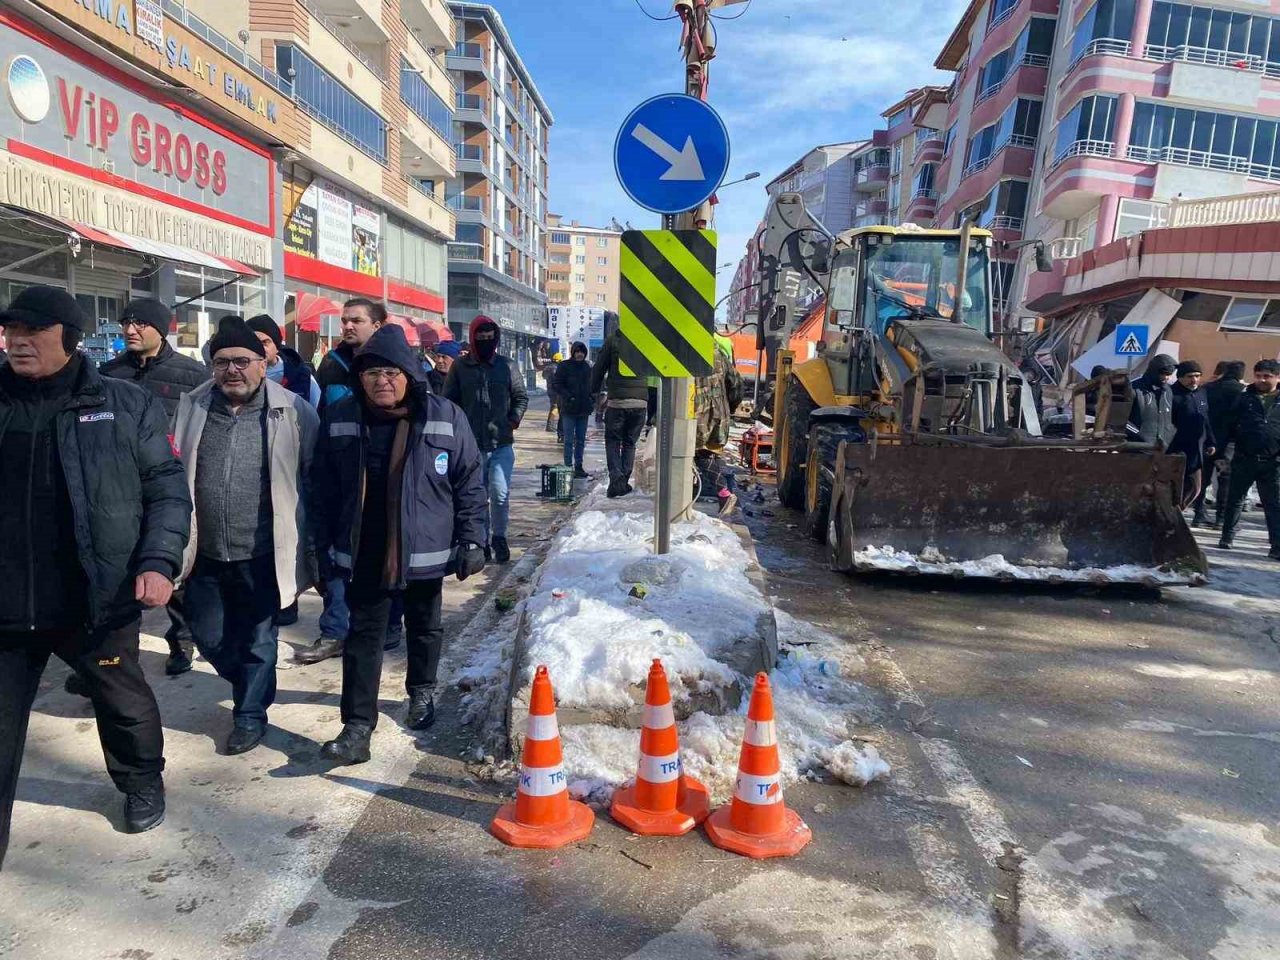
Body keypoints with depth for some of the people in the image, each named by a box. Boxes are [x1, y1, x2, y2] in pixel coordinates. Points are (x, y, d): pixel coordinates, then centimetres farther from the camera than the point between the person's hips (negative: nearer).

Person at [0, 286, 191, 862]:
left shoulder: (125, 406, -2)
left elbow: (166, 491, -1)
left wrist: (158, 562, -13)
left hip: (97, 598, -1)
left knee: (124, 702, 20)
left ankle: (142, 784, 46)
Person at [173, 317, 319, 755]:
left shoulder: (293, 412, -9)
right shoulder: (190, 409, 1)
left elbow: (318, 478, -3)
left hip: (262, 555, -4)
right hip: (205, 554, 4)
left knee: (257, 641, 11)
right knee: (209, 639, 17)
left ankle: (251, 712, 32)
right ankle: (254, 686, 44)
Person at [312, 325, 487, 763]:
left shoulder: (446, 418, -10)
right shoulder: (338, 420, -3)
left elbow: (470, 484, -5)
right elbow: (325, 489, 5)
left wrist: (472, 541, -6)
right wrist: (324, 544, 6)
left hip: (424, 551, 0)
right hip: (364, 553, 1)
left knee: (424, 627, 19)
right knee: (364, 635, 2)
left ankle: (421, 692, 43)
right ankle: (358, 727, 7)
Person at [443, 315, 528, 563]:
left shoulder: (505, 366, 5)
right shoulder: (460, 367, 2)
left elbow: (521, 397, 14)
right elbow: (449, 402, 6)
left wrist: (513, 420, 2)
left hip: (502, 444, 0)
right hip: (471, 445, 0)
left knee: (500, 493, -7)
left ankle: (499, 537, 14)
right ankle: (482, 541, 21)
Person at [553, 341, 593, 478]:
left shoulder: (587, 367, 13)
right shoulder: (564, 366, -4)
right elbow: (558, 386, -6)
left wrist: (592, 400, 7)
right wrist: (569, 397, -19)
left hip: (584, 409, 5)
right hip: (569, 409, -5)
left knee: (581, 440, 10)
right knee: (569, 440, -4)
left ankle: (578, 466, 17)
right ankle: (568, 466, 0)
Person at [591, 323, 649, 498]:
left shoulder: (612, 340, -1)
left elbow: (599, 368, 2)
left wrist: (595, 391, 14)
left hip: (616, 400, -2)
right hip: (640, 401, 2)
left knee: (613, 441, 10)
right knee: (630, 443, 14)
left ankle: (616, 478, -8)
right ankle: (624, 482, 11)